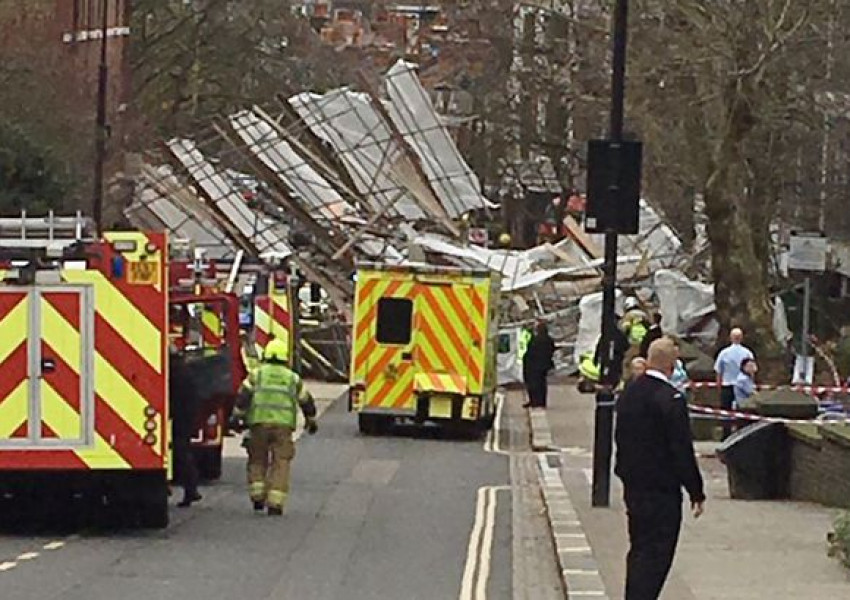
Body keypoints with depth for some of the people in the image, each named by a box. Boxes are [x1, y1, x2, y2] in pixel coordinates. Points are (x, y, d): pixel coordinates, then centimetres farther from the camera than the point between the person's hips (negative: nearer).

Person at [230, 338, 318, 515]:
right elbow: (306, 401, 22)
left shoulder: (256, 374, 9)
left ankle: (258, 496, 6)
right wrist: (311, 421, 36)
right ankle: (275, 503, -7)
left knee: (257, 459, 15)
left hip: (259, 422, 0)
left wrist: (236, 418, 1)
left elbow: (243, 396, -2)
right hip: (283, 424, 0)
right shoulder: (292, 378, 14)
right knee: (280, 463, 1)